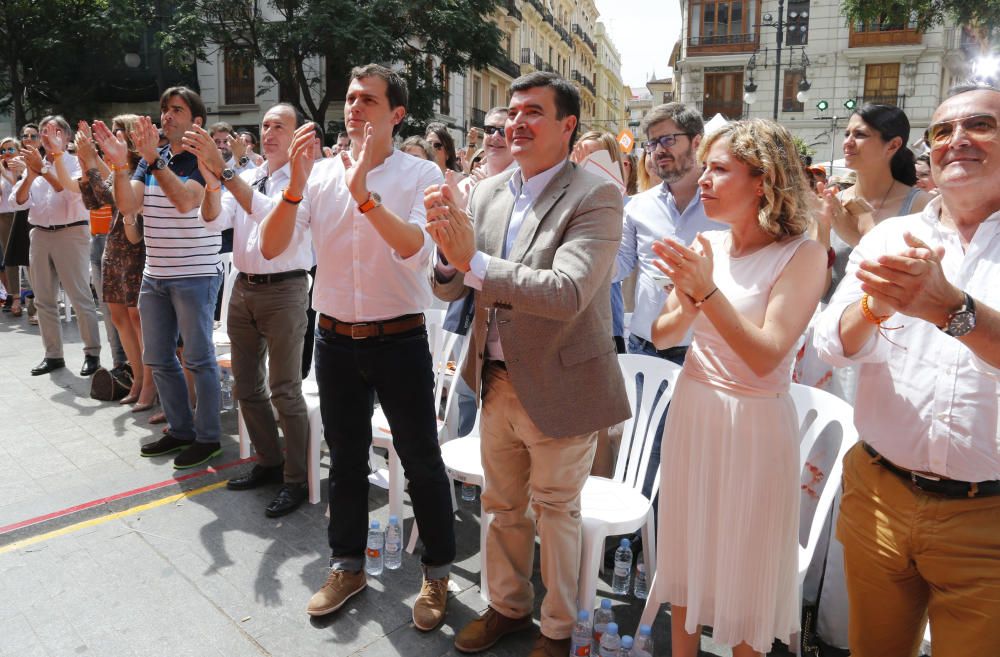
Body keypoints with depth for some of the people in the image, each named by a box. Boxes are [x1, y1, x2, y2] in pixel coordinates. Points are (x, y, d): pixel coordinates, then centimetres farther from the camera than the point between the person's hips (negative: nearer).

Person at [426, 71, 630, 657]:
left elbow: (568, 291, -30)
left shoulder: (596, 197, -16)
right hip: (497, 382, 6)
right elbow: (450, 288, 2)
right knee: (503, 505, 21)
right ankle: (508, 606, 46)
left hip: (559, 388, -5)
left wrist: (474, 261, -32)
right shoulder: (489, 192, 2)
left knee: (556, 511, 13)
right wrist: (449, 254, -21)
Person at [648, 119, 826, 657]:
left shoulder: (802, 254, -13)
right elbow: (661, 336, 1)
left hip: (754, 424, -5)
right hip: (693, 411, 5)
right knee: (688, 551, 18)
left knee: (745, 565, 12)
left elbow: (765, 356, -21)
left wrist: (708, 290, -26)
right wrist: (690, 303, -19)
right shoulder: (706, 245, 1)